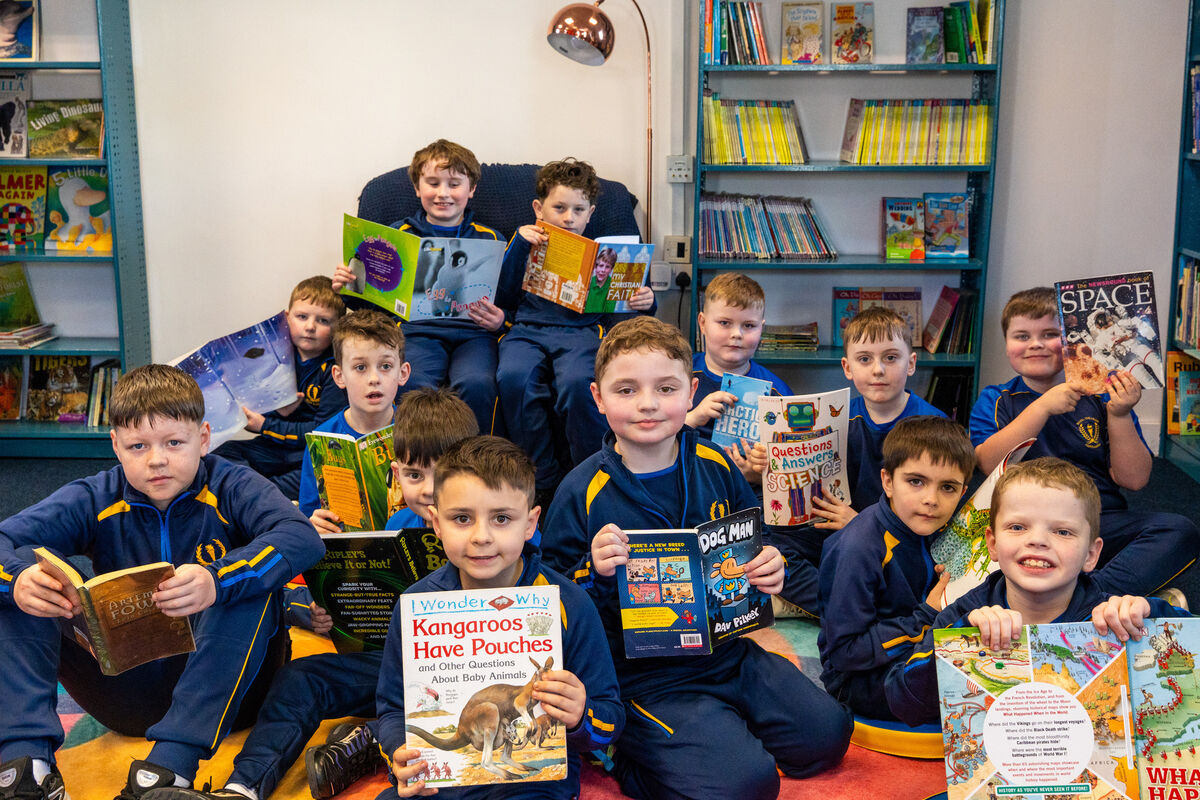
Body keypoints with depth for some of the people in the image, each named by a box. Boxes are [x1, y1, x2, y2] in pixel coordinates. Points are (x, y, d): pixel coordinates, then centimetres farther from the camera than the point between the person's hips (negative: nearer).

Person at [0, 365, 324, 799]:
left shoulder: (231, 489, -8)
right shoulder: (93, 501, 1)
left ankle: (171, 765, -36)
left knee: (248, 583, -31)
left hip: (219, 683, -2)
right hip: (124, 691, 3)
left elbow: (302, 536, -28)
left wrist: (217, 580, -45)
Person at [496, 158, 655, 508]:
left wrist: (643, 303, -9)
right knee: (513, 377, -34)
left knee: (577, 381, -36)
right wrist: (519, 245, -7)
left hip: (581, 330, -1)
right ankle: (544, 480, -19)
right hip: (527, 328, 1)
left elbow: (617, 311, 13)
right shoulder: (526, 244, 20)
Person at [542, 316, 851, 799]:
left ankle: (725, 724, 17)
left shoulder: (716, 466, 1)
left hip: (728, 650, 6)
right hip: (644, 677, -5)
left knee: (826, 733, 0)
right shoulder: (582, 492, -13)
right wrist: (593, 573, -28)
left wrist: (769, 569, -4)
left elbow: (755, 543, 18)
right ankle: (627, 752, 2)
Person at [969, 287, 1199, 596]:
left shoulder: (1103, 399, 15)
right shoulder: (994, 401, 13)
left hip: (1103, 523, 2)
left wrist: (1119, 415, -6)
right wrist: (1043, 407, -12)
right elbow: (990, 464, -6)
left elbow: (1134, 479, 7)